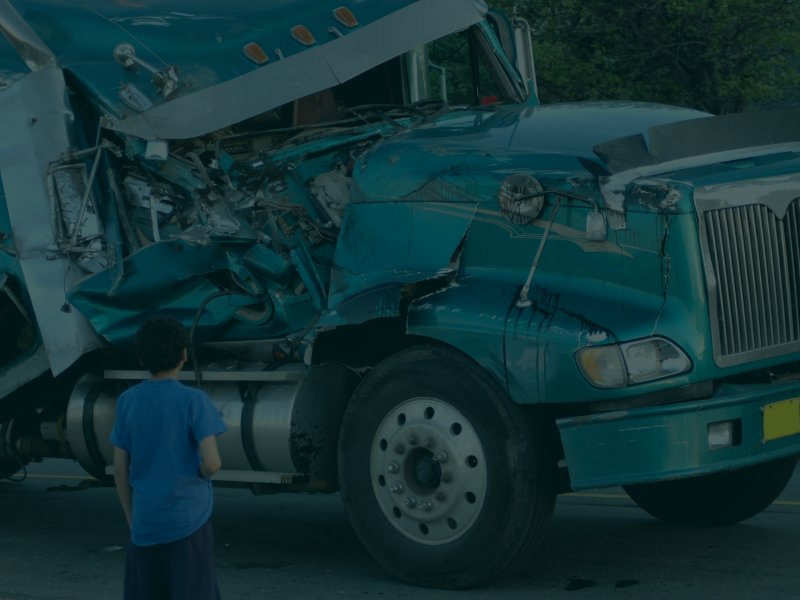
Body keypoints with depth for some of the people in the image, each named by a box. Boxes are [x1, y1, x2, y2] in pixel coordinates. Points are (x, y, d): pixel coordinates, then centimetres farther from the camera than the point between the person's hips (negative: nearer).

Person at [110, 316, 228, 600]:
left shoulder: (128, 401, 2)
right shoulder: (193, 401, -10)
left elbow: (120, 469, 4)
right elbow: (212, 462, -18)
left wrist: (131, 519, 14)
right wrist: (200, 473, 4)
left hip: (145, 523, 4)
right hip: (188, 521, -4)